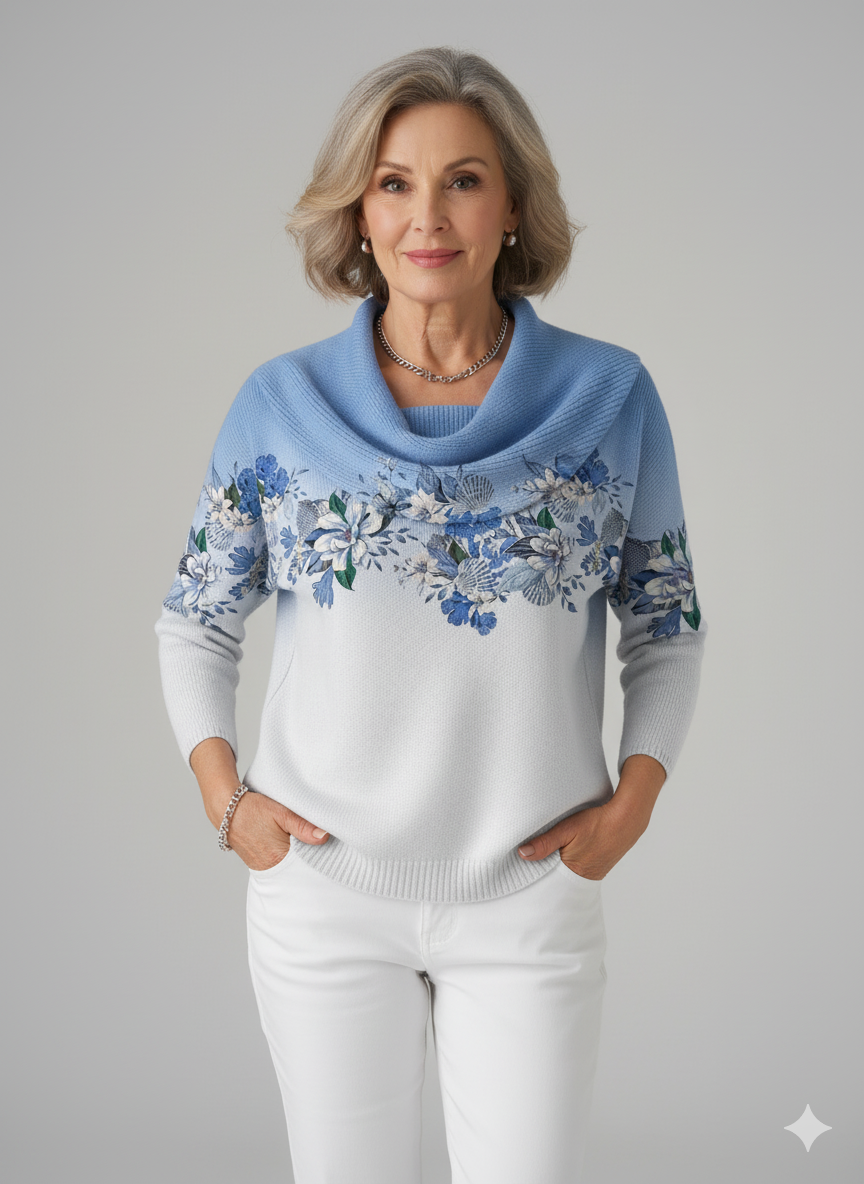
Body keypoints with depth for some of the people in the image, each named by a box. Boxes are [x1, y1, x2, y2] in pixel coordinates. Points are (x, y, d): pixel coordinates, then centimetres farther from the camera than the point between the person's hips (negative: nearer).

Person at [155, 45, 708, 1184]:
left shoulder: (610, 395, -4)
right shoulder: (282, 403, -3)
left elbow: (667, 625, 6)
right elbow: (195, 620, 8)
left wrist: (632, 802, -5)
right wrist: (224, 796, -4)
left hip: (532, 894, 0)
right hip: (323, 888, 1)